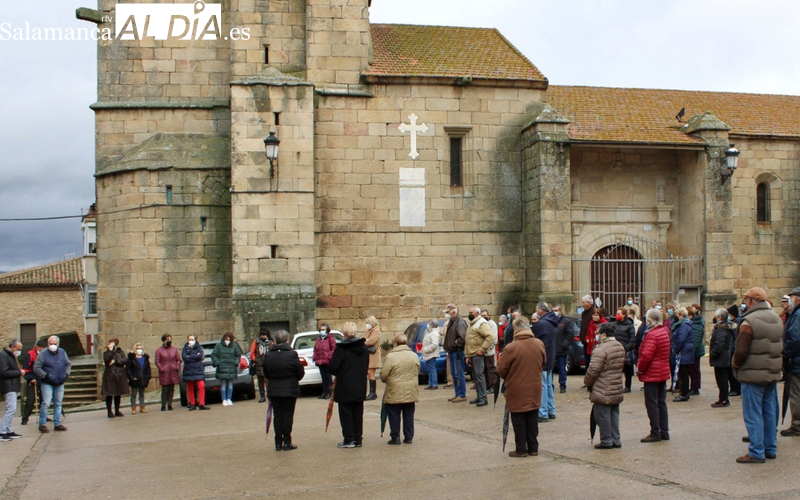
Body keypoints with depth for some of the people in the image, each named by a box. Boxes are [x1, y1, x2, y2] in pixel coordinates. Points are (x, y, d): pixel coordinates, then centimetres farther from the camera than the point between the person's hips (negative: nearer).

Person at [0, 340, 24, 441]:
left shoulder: (11, 355, 18)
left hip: (13, 387, 10)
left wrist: (19, 373, 4)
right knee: (11, 409, -14)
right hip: (8, 387, -10)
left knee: (10, 409, 12)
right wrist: (19, 372, -15)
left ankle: (9, 431, 16)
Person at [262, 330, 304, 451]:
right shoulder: (292, 354, -12)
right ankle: (287, 442, 5)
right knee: (288, 415, 4)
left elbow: (266, 374, 6)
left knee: (277, 415, 9)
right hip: (290, 389, -3)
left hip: (273, 390, 3)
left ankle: (278, 442, 10)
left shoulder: (269, 356, -3)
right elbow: (300, 372, -6)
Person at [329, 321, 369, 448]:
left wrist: (338, 374, 5)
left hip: (345, 387, -6)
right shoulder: (364, 348, 5)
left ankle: (349, 439, 4)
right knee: (358, 413, 12)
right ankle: (358, 439, 15)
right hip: (360, 387, 6)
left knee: (346, 414, 3)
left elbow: (333, 367, -15)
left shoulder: (341, 348, -15)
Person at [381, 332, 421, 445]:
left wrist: (385, 380, 11)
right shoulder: (414, 356, 4)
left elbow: (383, 375, -10)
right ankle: (408, 437, 16)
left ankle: (395, 437, 8)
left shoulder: (391, 357, -14)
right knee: (408, 415, 12)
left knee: (394, 415, 6)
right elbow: (417, 372, 12)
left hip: (394, 393, -5)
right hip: (411, 392, 5)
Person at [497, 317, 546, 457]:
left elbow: (501, 369, -12)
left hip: (517, 390, -4)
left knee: (519, 422, 7)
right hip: (534, 389, 5)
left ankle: (521, 449, 11)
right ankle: (533, 448, 22)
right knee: (533, 421, 15)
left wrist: (508, 378, 10)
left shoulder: (511, 348, -20)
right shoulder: (539, 344, -5)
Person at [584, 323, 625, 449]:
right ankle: (616, 440, 19)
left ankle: (606, 441, 6)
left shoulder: (600, 349, -20)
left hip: (603, 391, -8)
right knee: (614, 414, 16)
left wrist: (587, 382, -4)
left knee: (603, 416, 2)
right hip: (617, 389, 8)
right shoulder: (620, 347, 9)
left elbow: (593, 370, -20)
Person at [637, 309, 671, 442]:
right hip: (663, 372, 9)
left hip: (652, 375, -9)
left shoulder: (652, 335, -19)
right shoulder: (664, 332, 11)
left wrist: (639, 369, -12)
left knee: (651, 404, -3)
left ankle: (655, 433, 0)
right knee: (661, 402, 14)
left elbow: (646, 355, -27)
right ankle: (664, 432, 18)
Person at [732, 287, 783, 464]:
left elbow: (741, 351, -19)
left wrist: (735, 365, -2)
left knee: (753, 414, -2)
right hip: (773, 373, 8)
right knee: (770, 412, 15)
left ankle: (756, 452, -1)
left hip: (753, 374, -8)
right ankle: (771, 449, 22)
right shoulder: (776, 318, 8)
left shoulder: (749, 321, -18)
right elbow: (780, 346, 16)